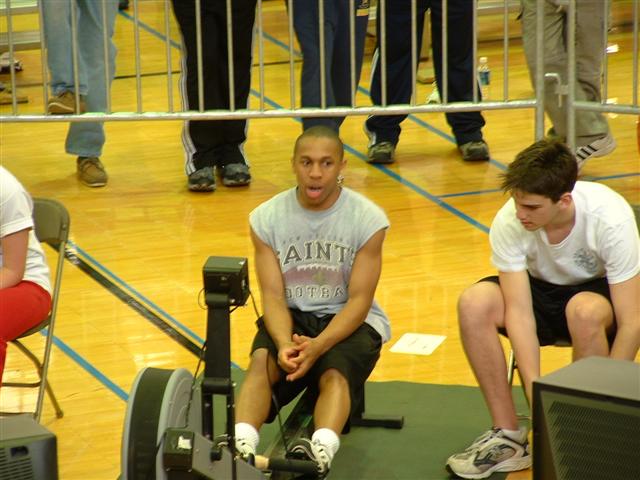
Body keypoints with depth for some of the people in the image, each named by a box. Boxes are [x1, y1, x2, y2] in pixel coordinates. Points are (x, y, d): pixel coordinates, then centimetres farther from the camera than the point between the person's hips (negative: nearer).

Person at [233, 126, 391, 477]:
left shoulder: (368, 219, -12)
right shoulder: (267, 218, -6)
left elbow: (359, 299, -15)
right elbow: (273, 295, -9)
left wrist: (317, 346, -31)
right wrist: (285, 343, -30)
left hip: (348, 320, -2)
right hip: (291, 316, 2)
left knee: (335, 373, -34)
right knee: (262, 361, -30)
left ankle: (321, 451, -60)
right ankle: (241, 446, -52)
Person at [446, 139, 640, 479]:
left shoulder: (610, 219, -32)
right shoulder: (508, 223, -25)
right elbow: (519, 311, -25)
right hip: (545, 291, 3)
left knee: (585, 310, -38)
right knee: (475, 303, -26)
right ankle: (508, 437, -15)